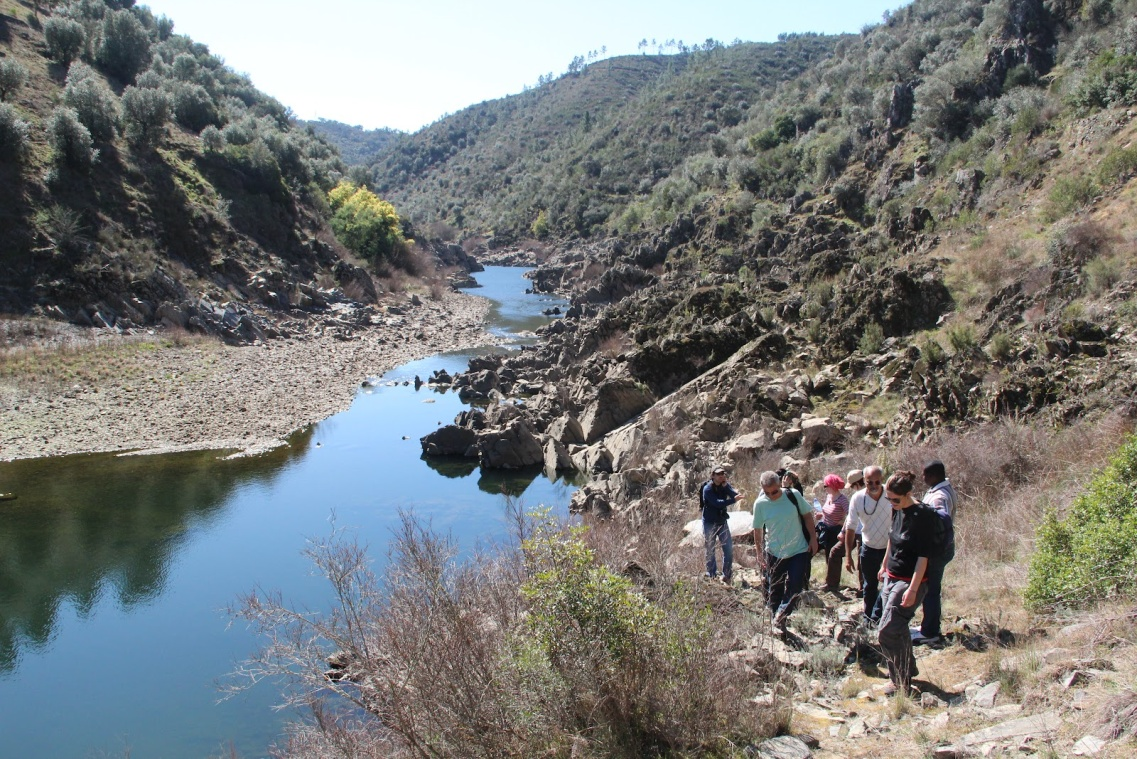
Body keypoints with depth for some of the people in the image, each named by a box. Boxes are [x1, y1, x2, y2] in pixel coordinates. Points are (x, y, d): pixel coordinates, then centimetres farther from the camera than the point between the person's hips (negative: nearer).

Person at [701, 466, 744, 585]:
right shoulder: (708, 489, -18)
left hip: (722, 521, 5)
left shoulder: (725, 485, -1)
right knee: (710, 550, 5)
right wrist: (733, 500, -41)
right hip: (710, 523, -5)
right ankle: (712, 576, 17)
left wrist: (725, 486, -32)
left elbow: (734, 494, -17)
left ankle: (727, 576, 15)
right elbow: (717, 503, -30)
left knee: (729, 548, 3)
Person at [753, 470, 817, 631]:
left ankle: (780, 616, 16)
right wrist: (759, 553, 2)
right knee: (775, 590, 10)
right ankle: (778, 622, 27)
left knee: (794, 587, -4)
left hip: (799, 551, -1)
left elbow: (807, 515, 1)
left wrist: (813, 538, -3)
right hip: (774, 553, 1)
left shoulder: (793, 495, -12)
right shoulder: (760, 503, -10)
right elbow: (757, 530, 0)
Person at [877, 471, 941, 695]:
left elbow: (923, 556, -20)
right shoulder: (898, 510, 4)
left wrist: (913, 589, -22)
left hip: (909, 582, -8)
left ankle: (901, 682, 4)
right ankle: (908, 670, 32)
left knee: (886, 632, -9)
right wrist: (884, 566, 27)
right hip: (891, 578, 8)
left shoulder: (922, 516, -19)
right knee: (898, 630, 15)